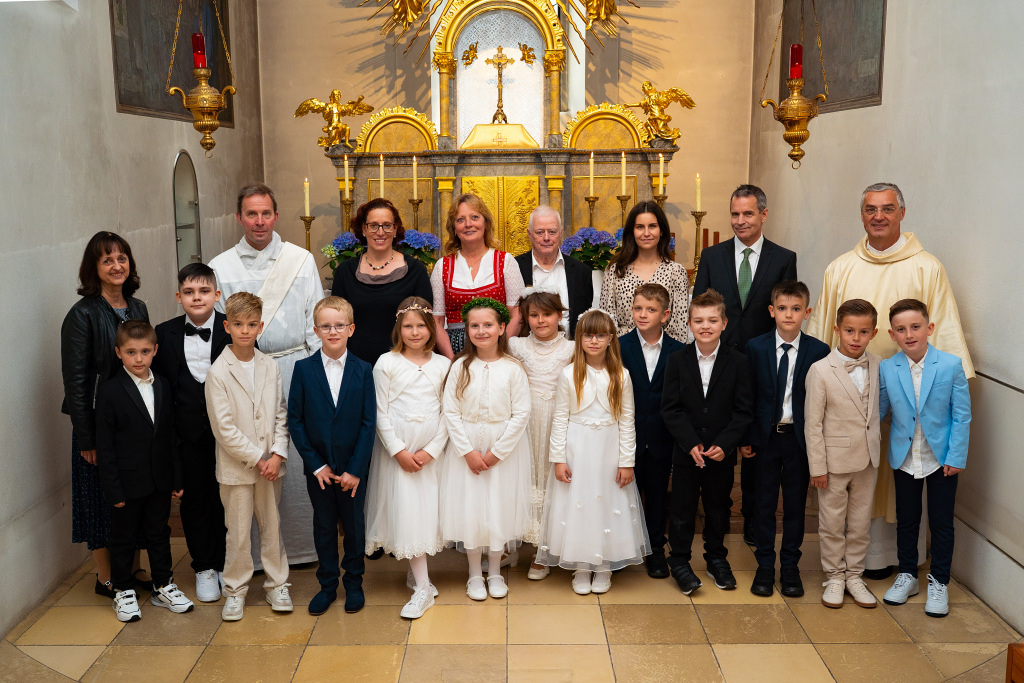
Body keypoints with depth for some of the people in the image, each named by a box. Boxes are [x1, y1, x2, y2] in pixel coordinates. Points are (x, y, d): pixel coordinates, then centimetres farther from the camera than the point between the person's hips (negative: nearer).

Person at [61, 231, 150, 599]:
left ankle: (134, 569, 29)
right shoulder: (83, 315, -12)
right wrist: (87, 438, -15)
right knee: (103, 502, 6)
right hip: (100, 423, -6)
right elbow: (75, 382, -13)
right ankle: (106, 578, 20)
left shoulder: (137, 309, 7)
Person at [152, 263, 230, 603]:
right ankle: (204, 568, 26)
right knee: (194, 499, 11)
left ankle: (226, 564, 26)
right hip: (188, 434, 2)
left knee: (226, 498, 9)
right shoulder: (165, 334, 1)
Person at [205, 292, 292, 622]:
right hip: (236, 466, -3)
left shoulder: (270, 367, 2)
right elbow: (224, 428, -12)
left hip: (271, 463, 3)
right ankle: (235, 590, 23)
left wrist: (277, 455, -8)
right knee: (238, 533, 6)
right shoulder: (218, 372, -10)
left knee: (272, 526, 13)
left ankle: (277, 585, 27)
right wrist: (257, 459, -13)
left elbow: (281, 415, 4)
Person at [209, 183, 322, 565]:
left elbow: (316, 320, 7)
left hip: (294, 368, 0)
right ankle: (254, 553, 13)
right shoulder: (220, 268, 7)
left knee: (299, 456, 2)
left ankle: (301, 545, 17)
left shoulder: (301, 260, 6)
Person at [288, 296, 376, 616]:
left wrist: (356, 469, -11)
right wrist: (316, 465, -9)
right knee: (324, 526, 12)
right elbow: (295, 420, -4)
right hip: (318, 467, 1)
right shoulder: (303, 369, -4)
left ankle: (354, 583, 29)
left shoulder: (363, 370, -4)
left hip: (353, 468, 0)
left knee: (354, 526, 11)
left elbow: (369, 422, -6)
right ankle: (327, 585, 28)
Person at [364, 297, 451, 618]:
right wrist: (399, 451, -9)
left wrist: (431, 450, -8)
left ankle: (415, 572, 25)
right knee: (406, 511, -4)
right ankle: (422, 588, 0)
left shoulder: (442, 365, 4)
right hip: (397, 449, -2)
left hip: (432, 450, 2)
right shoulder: (386, 363, -2)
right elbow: (381, 413, -3)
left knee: (428, 507, 5)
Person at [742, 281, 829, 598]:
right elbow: (747, 395, 0)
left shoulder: (818, 351, -3)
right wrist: (744, 438, -2)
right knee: (764, 502, 8)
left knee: (796, 503, 9)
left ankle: (790, 566, 23)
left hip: (800, 439, 0)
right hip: (765, 437, 0)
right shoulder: (755, 347, -2)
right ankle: (765, 566, 20)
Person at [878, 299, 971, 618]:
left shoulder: (951, 365, -13)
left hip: (942, 459, -2)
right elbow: (878, 410, 2)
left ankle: (938, 582, 26)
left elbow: (962, 415, -8)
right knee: (906, 520, 14)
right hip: (904, 458, 2)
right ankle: (907, 575, 33)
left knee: (941, 522, 8)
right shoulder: (887, 369, -7)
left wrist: (956, 457, -10)